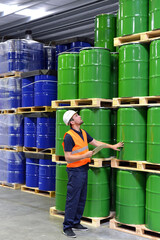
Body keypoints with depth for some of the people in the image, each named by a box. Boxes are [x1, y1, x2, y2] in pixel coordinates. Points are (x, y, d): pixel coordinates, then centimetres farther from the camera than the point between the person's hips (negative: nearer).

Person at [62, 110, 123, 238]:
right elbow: (68, 157, -19)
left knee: (81, 199, 14)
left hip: (84, 169, 9)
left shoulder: (83, 132, 10)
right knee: (72, 200, -4)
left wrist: (112, 146, 21)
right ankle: (67, 227, 6)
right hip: (75, 171, -9)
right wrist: (85, 156, -25)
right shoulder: (69, 136, -17)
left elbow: (96, 142, 20)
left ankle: (76, 223, 26)